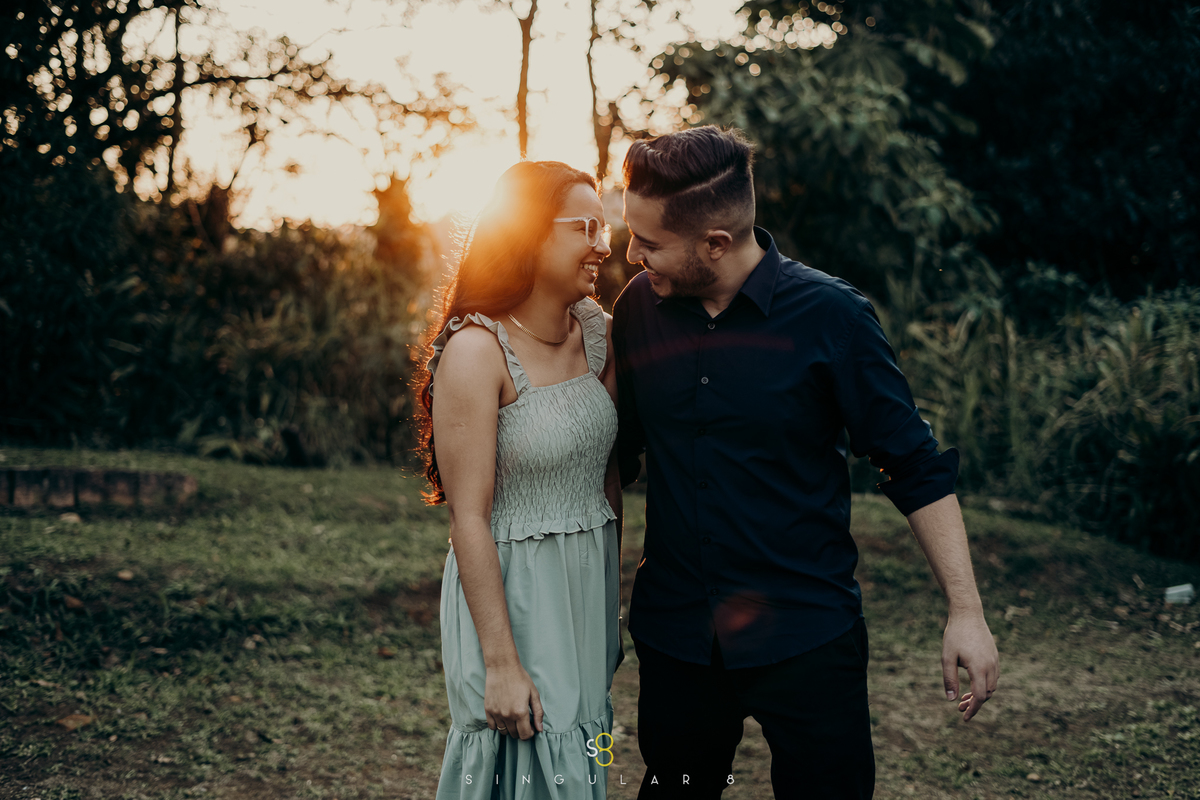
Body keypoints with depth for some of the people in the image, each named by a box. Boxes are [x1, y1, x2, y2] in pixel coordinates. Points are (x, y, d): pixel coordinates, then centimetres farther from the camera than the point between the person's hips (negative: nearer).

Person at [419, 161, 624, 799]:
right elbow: (469, 517, -19)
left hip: (590, 587, 7)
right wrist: (501, 662, -20)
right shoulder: (476, 350, -17)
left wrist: (613, 592, 13)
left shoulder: (594, 328, 4)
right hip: (511, 592, -7)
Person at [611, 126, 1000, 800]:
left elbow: (917, 469, -7)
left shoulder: (829, 316, -13)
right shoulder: (640, 309, -2)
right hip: (675, 635, 4)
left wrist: (966, 611, -10)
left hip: (806, 636, -3)